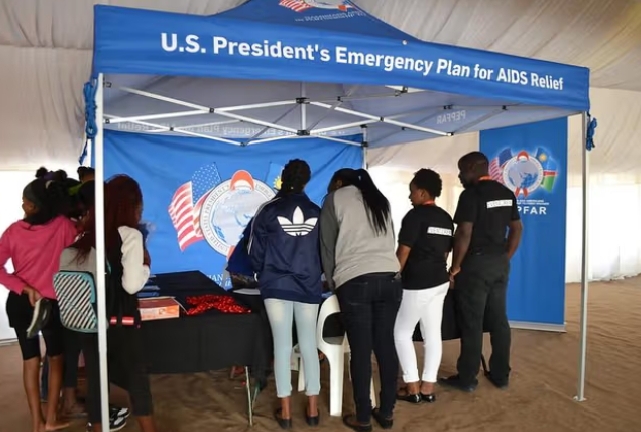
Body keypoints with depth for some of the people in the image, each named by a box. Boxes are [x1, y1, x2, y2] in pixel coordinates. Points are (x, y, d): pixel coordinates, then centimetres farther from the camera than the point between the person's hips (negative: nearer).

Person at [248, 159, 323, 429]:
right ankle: (312, 409, 19)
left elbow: (255, 252, 1)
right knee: (309, 345, 10)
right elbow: (325, 251, 8)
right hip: (309, 287, 2)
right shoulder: (317, 212, 2)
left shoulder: (268, 210, -3)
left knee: (282, 345, 5)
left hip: (276, 286, -1)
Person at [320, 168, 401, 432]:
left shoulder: (336, 198, 13)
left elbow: (327, 245, 12)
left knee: (360, 350, 2)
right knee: (386, 345, 10)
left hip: (355, 280, -4)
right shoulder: (380, 200, 25)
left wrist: (331, 281, 20)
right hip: (390, 277, 5)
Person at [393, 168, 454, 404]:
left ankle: (413, 388, 8)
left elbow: (403, 252, -13)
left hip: (417, 284, -8)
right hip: (440, 282, 8)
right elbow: (446, 253, 15)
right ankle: (427, 387, 17)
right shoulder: (446, 219, 10)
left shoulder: (415, 215, -13)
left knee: (401, 333, 5)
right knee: (433, 334, 10)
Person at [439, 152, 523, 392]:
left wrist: (455, 267, -12)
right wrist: (506, 257, 17)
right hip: (500, 263, 8)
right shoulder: (506, 193, 11)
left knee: (471, 323, 1)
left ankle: (467, 378, 11)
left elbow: (464, 233, -20)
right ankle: (501, 375, 23)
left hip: (476, 263, -8)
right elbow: (517, 228, 14)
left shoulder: (471, 194, -14)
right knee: (499, 320, 13)